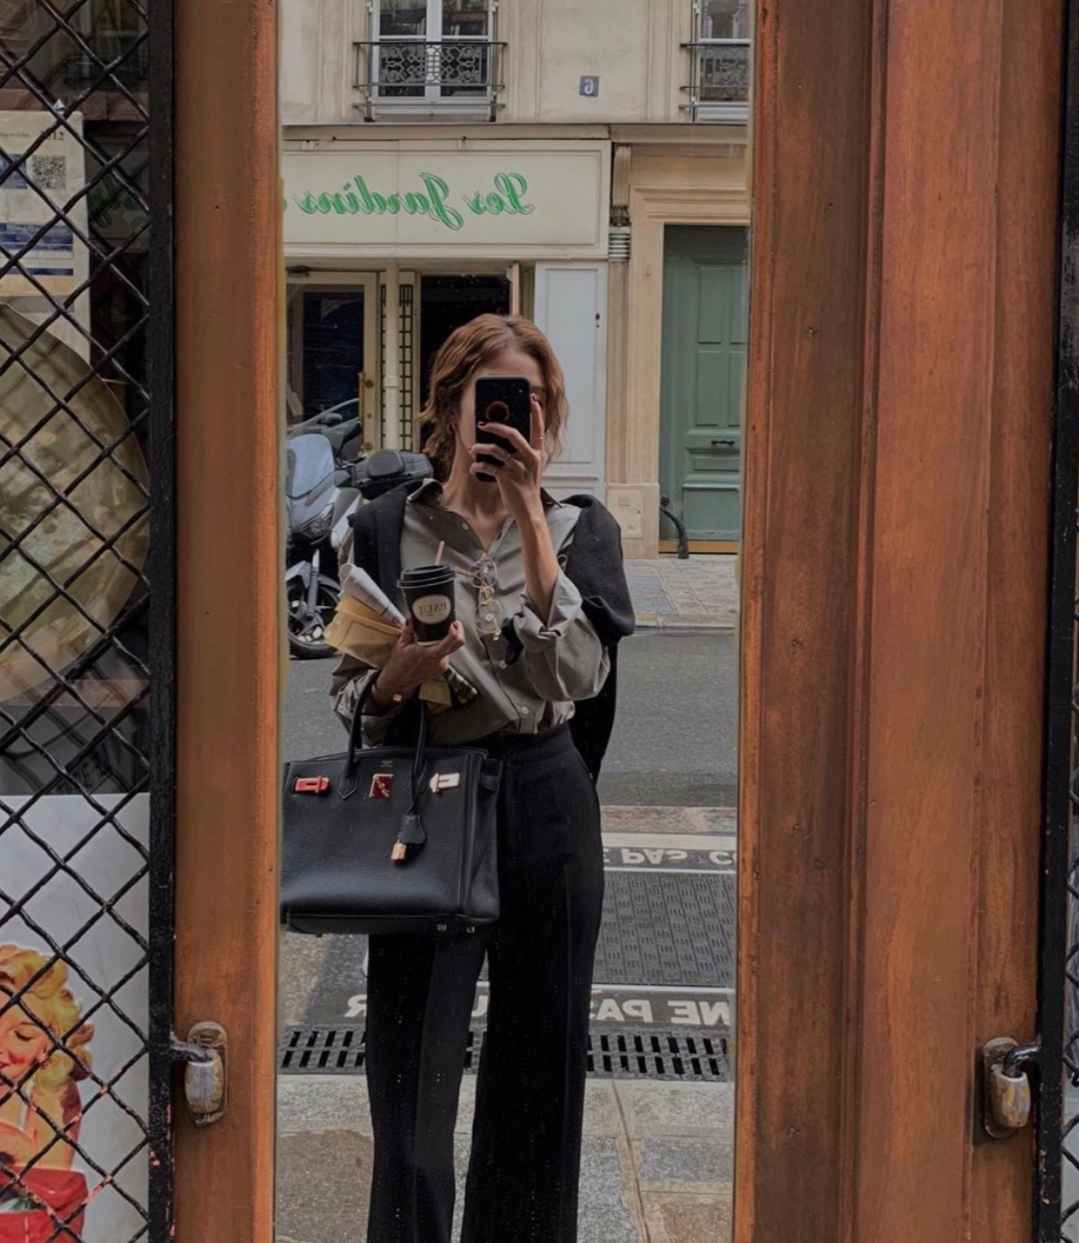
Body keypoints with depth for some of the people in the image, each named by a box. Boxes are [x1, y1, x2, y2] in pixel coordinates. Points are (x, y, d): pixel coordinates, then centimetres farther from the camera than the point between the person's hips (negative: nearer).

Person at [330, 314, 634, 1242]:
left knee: (539, 1054, 10)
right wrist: (401, 673, -19)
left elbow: (576, 676, -14)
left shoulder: (581, 528, 3)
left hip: (544, 807, 1)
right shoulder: (388, 529, 3)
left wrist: (529, 513, -17)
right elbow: (352, 696, 5)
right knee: (414, 1061, 0)